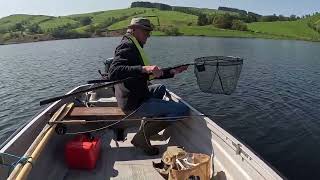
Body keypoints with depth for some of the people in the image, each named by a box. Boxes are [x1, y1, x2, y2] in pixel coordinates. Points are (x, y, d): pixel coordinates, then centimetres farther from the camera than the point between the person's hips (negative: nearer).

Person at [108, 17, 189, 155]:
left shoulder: (133, 46, 20)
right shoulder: (127, 46, -13)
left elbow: (148, 75, 21)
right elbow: (113, 73, -30)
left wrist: (172, 72, 13)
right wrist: (144, 69, -39)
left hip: (132, 98, 11)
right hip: (135, 104, -11)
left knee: (161, 88, 34)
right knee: (183, 110, -13)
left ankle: (147, 126, 19)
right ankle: (143, 136, -6)